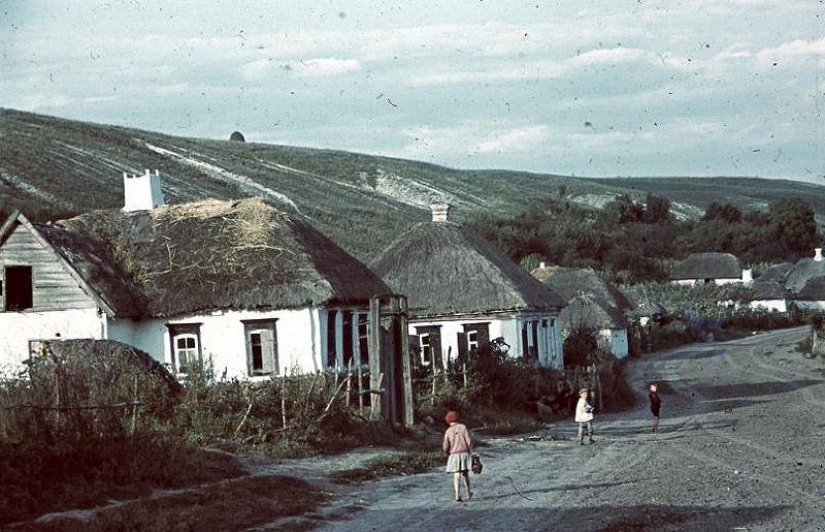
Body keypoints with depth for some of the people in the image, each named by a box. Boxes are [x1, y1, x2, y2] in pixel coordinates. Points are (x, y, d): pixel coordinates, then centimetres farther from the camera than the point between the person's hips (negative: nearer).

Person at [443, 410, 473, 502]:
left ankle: (457, 495, -14)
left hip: (454, 455, 0)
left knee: (456, 476, -2)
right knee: (465, 474, 16)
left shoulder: (448, 431, -1)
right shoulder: (462, 427, -4)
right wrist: (470, 451, 4)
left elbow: (445, 447, -4)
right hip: (464, 453, 1)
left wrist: (448, 453, 17)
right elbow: (469, 441, -9)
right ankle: (468, 493, 28)